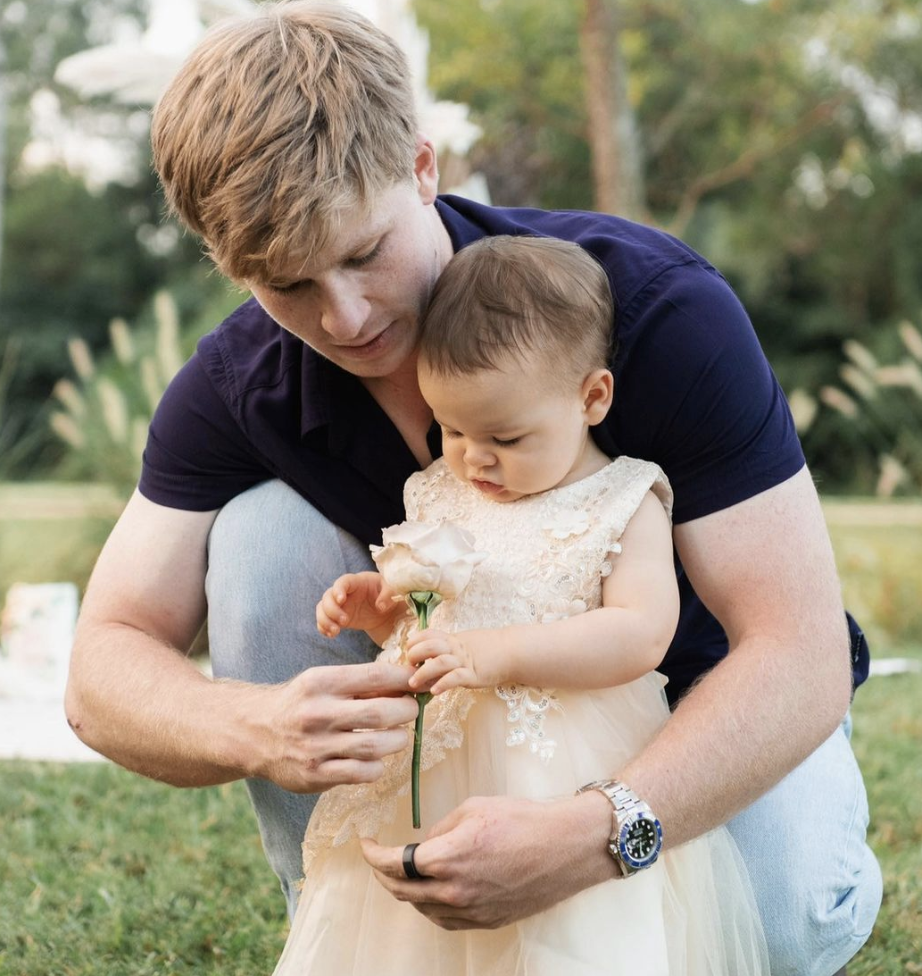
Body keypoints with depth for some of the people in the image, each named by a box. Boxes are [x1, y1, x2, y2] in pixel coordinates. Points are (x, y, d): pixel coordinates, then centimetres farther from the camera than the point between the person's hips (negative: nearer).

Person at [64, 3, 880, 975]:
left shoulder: (659, 307, -30)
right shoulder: (236, 386, -17)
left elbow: (803, 655, -34)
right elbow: (103, 672, -18)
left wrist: (592, 837, -51)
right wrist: (254, 729, -43)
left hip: (706, 694, -3)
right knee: (262, 530, -21)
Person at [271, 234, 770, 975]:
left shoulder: (623, 505, -3)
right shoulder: (435, 496, 12)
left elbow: (641, 636, -17)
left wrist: (496, 654, -24)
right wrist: (374, 607, -1)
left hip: (567, 782, -5)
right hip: (429, 772, 5)